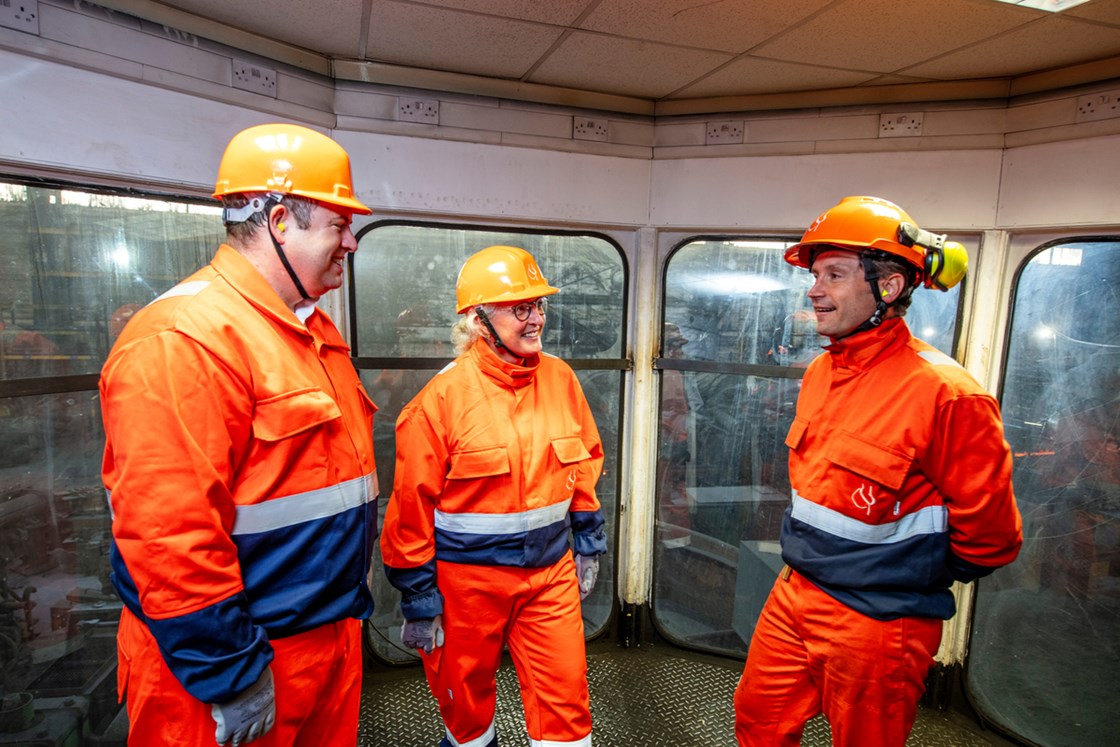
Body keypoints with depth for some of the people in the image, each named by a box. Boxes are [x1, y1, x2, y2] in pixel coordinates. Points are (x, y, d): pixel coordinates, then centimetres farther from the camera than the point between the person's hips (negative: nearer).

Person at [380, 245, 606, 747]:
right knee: (466, 702, 21)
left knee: (566, 699, 11)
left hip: (551, 572, 3)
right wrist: (419, 603, -6)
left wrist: (589, 546, 11)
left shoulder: (560, 379, -3)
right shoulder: (443, 397, -16)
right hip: (467, 577, -2)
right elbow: (412, 506, -11)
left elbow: (585, 466, 8)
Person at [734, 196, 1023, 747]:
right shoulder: (820, 373, 2)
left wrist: (917, 574, 0)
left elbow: (990, 533, -13)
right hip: (795, 596, 7)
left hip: (877, 622, -7)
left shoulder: (943, 392, -22)